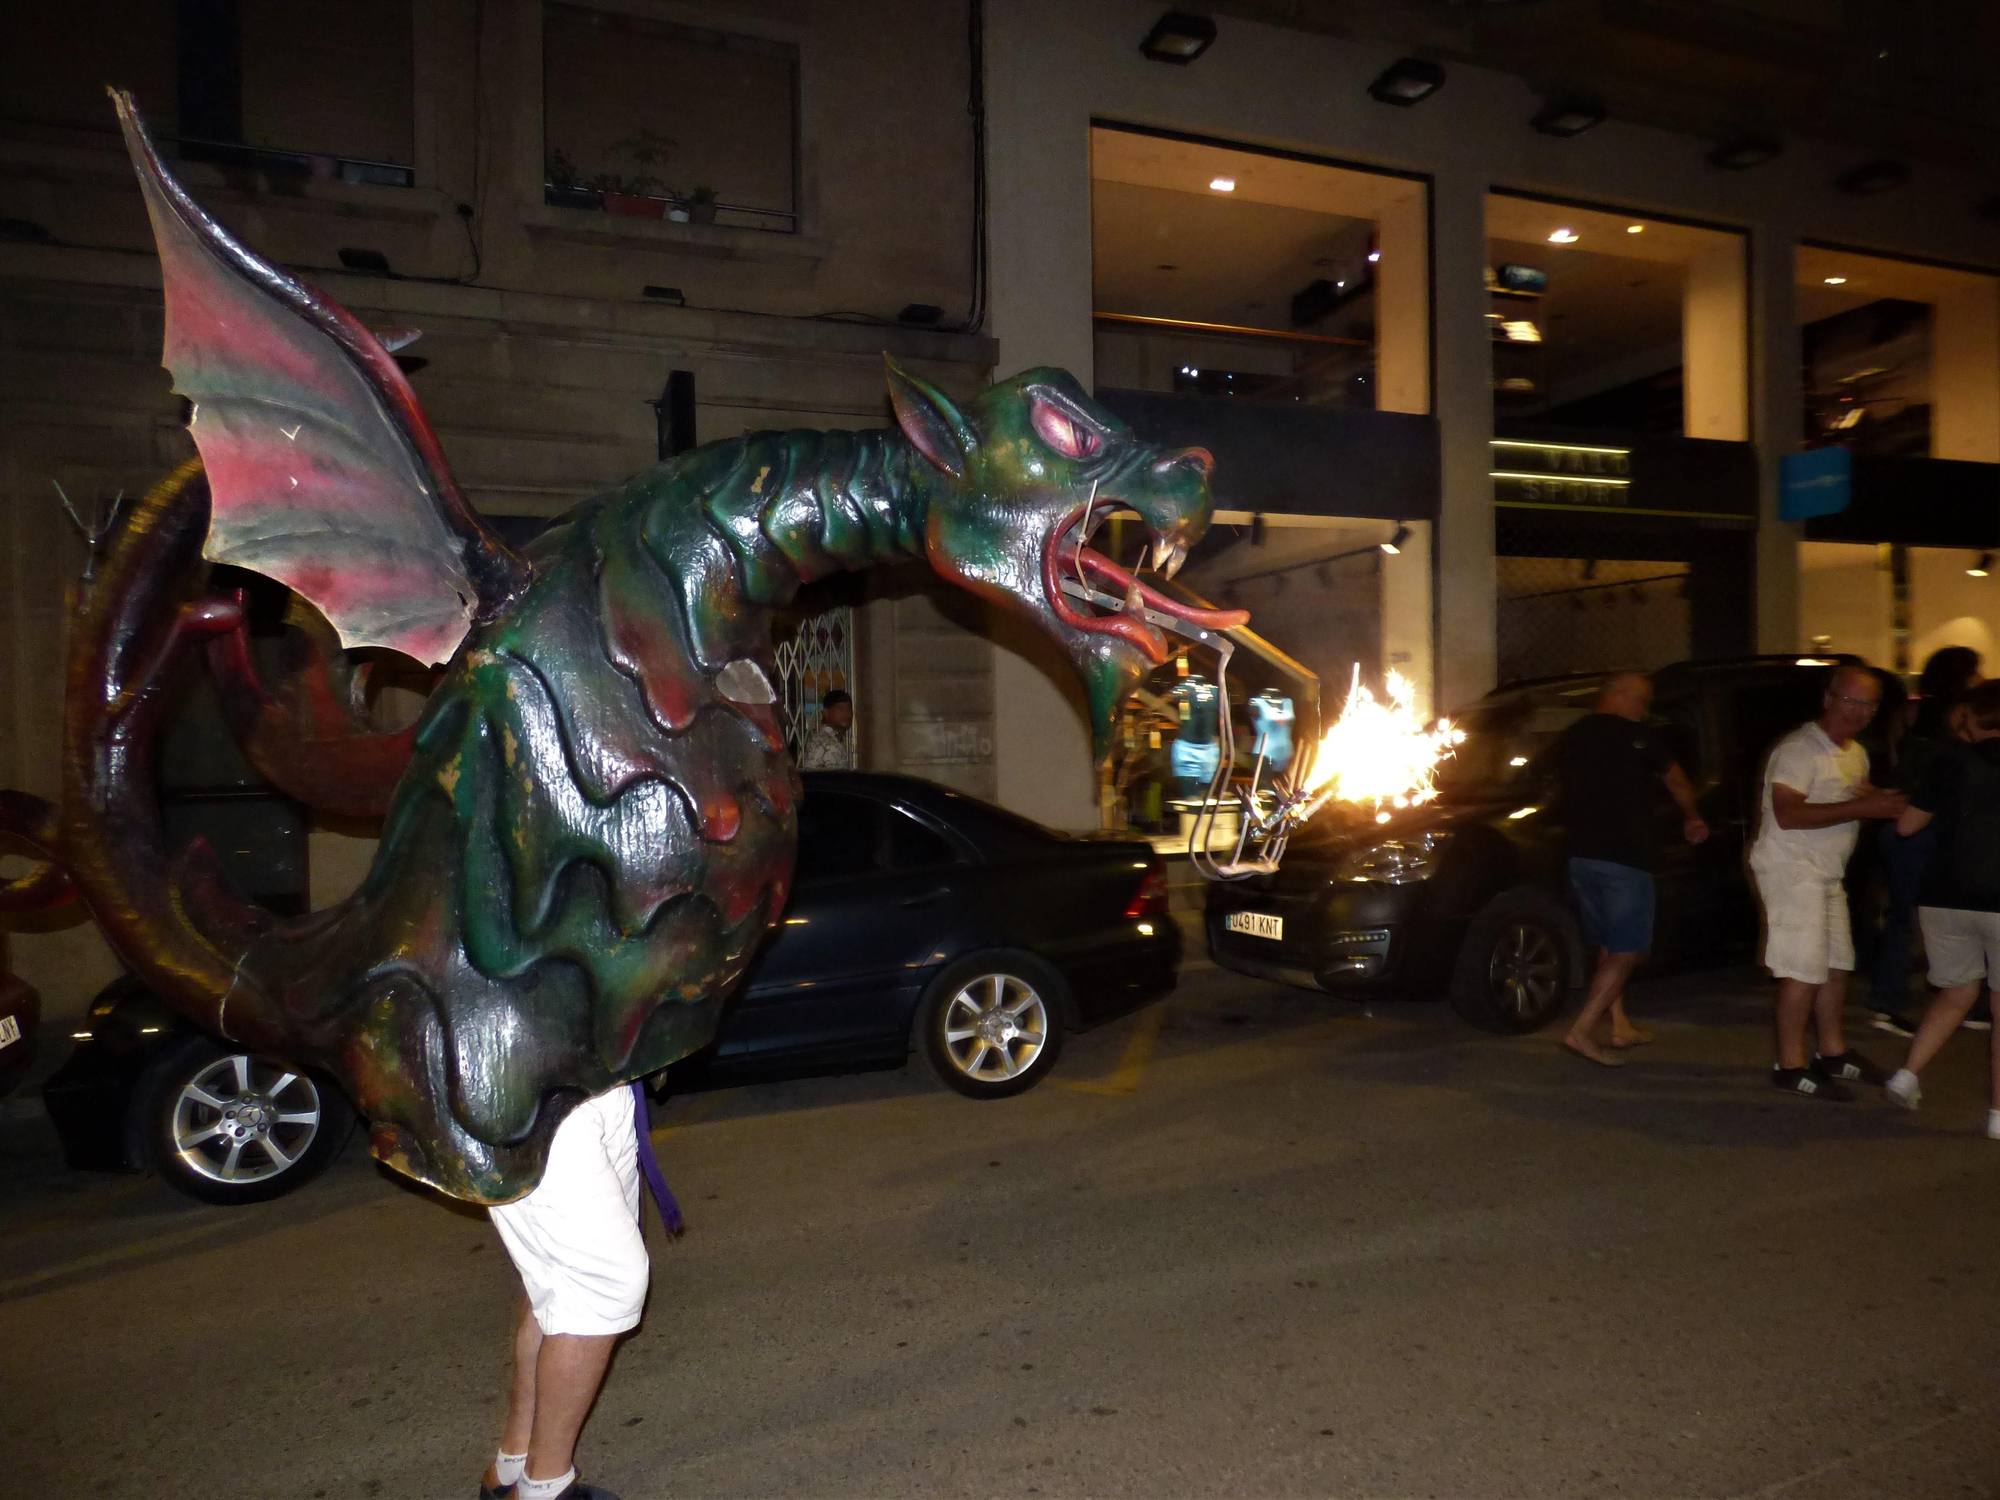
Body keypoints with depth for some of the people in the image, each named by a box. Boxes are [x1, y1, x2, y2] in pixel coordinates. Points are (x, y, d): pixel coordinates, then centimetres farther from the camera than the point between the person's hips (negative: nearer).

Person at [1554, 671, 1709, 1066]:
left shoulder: (1570, 738, 11)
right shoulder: (1636, 736, -6)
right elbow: (1676, 782, 8)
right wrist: (1692, 819, 26)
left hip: (1581, 855, 7)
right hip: (1625, 859, -7)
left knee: (1608, 947, 18)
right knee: (1626, 951, -3)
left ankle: (1621, 1026, 24)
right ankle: (1581, 1030, -11)